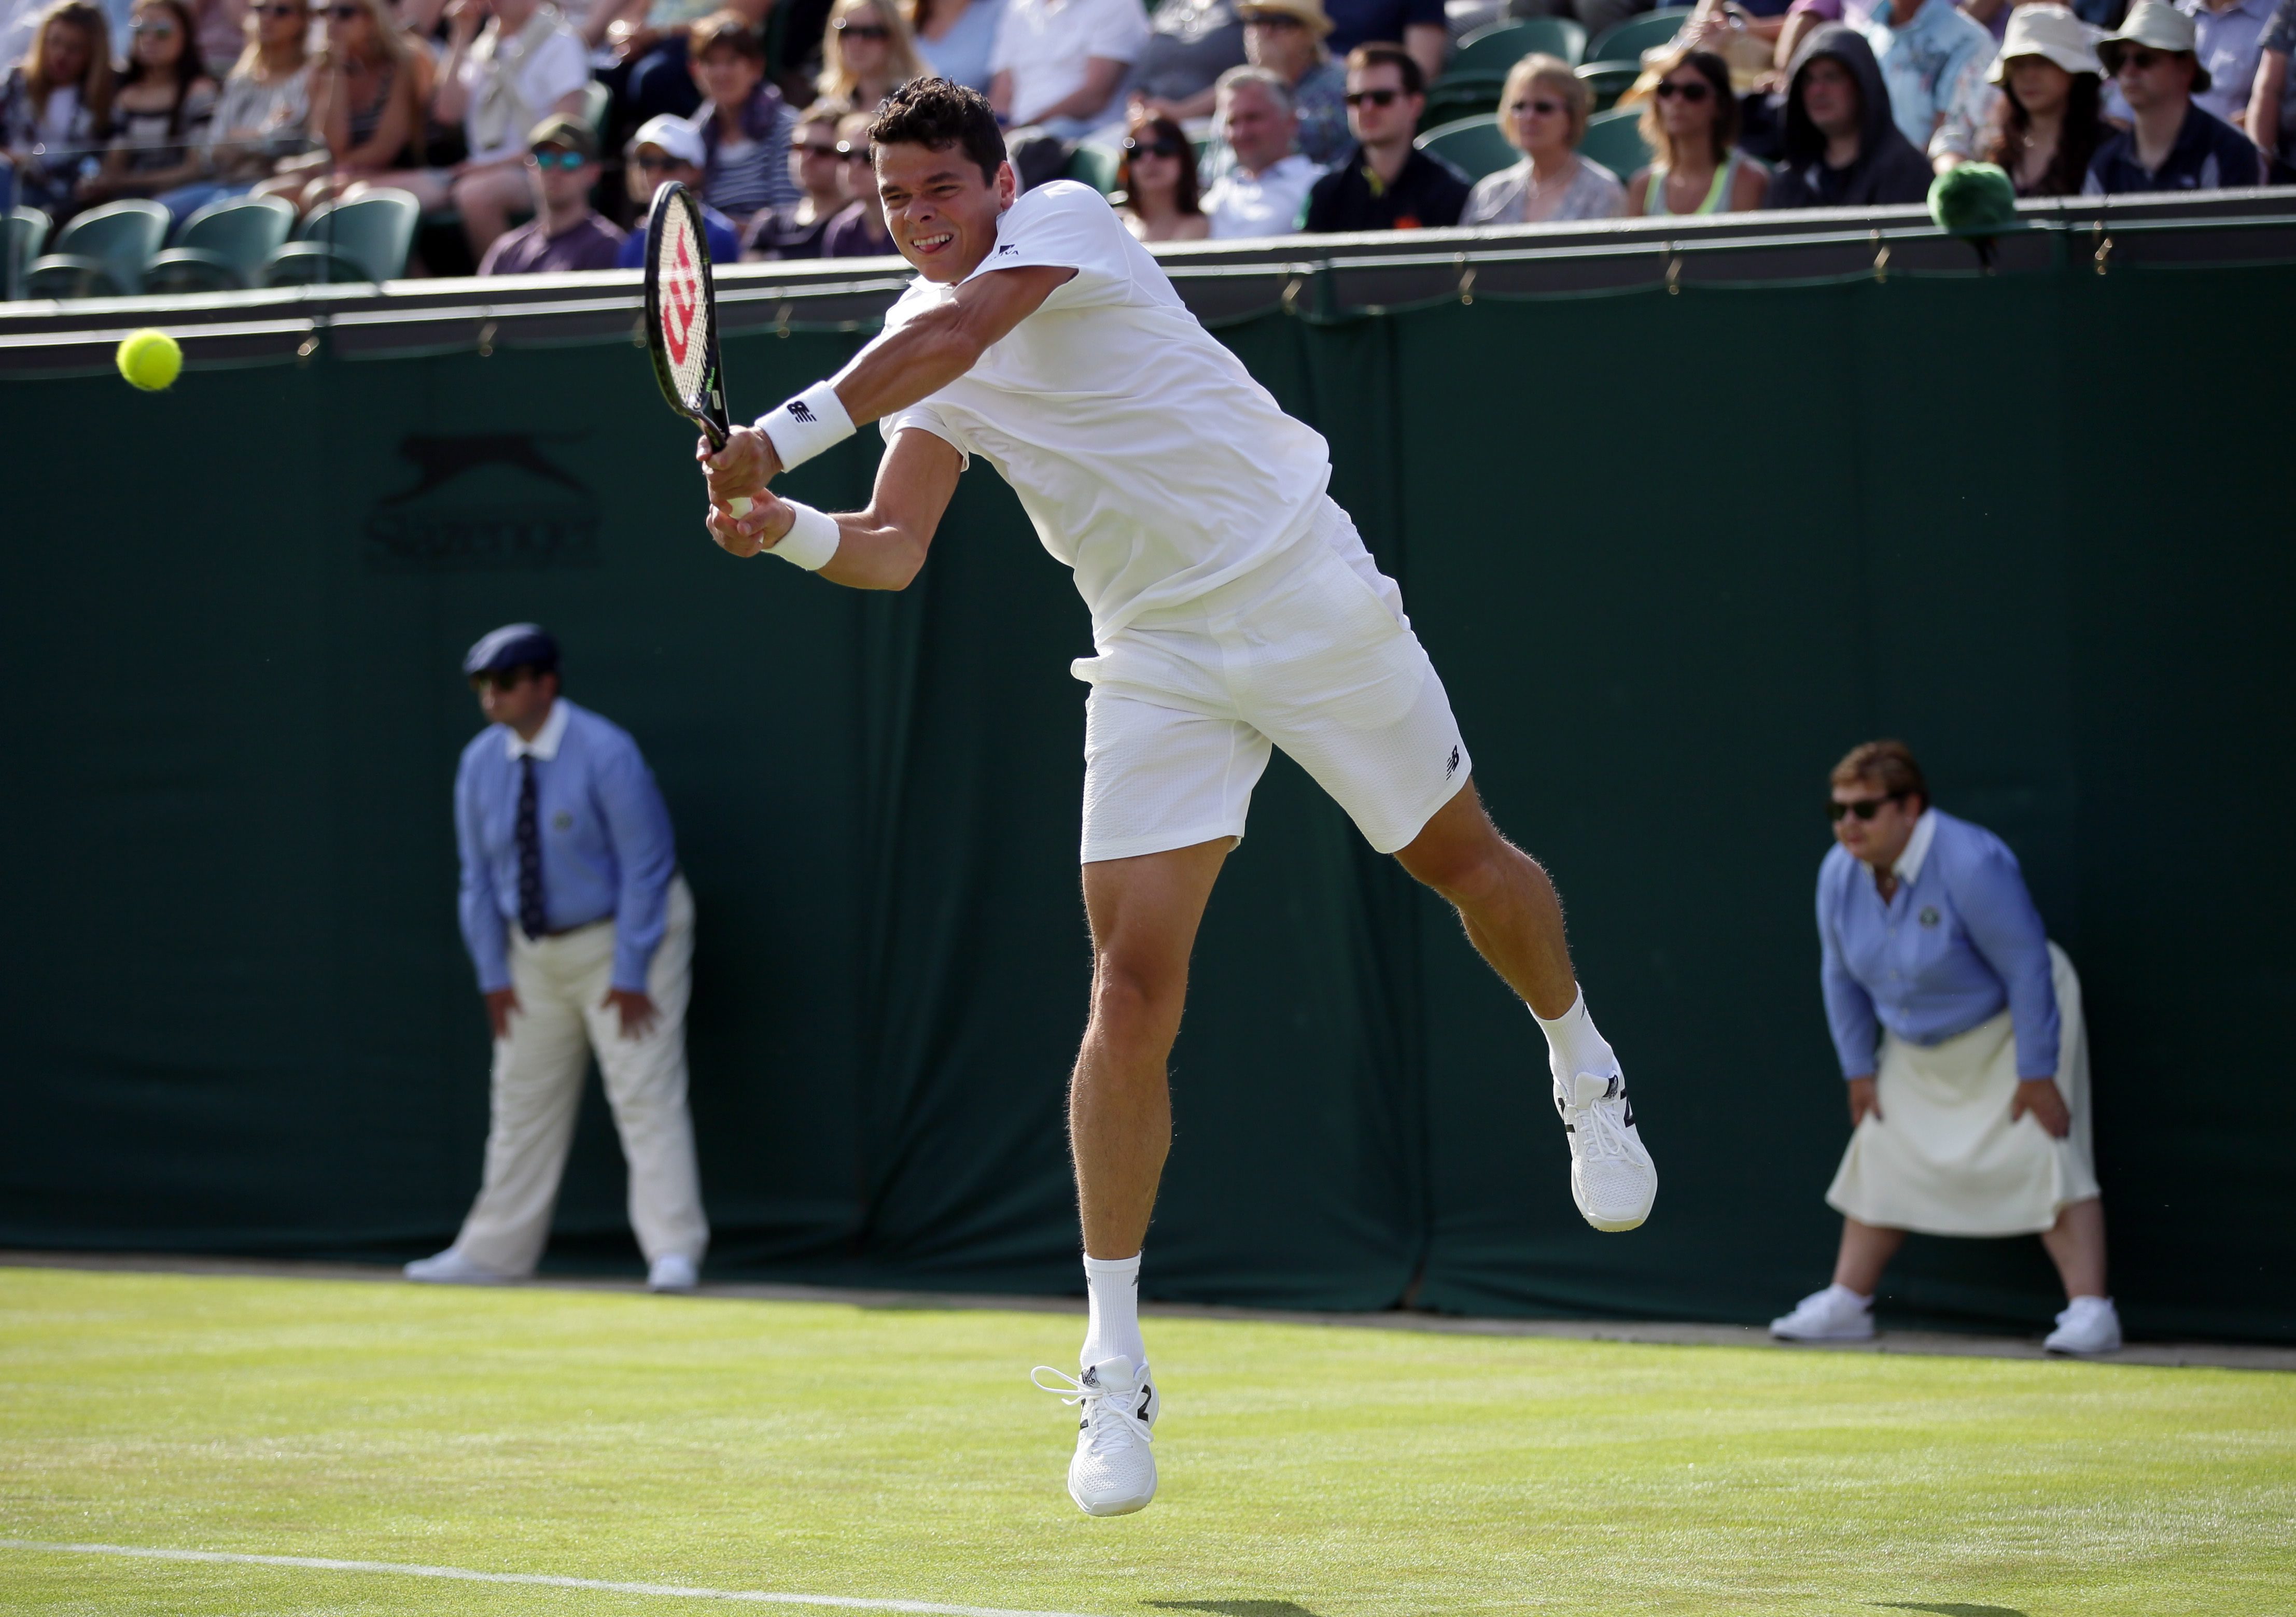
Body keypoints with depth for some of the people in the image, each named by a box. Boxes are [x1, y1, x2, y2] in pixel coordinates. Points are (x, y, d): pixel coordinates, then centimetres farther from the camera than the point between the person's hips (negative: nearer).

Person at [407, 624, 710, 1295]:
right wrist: (493, 974, 2)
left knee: (645, 1095, -12)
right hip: (536, 950, 6)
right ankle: (493, 1252, 18)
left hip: (626, 934, -6)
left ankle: (673, 1253, -14)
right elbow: (478, 877, 6)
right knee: (523, 1101, 10)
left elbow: (645, 868, -18)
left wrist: (630, 976, -19)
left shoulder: (605, 755, -20)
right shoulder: (481, 763, -3)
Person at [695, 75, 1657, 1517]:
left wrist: (783, 437, -39)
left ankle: (1586, 1075, 48)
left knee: (1463, 858, 14)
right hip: (1158, 663, 4)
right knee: (1133, 982, -10)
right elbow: (895, 548, -4)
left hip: (1311, 597, -4)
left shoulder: (1066, 219, -13)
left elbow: (951, 337, -32)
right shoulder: (917, 349, 5)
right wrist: (793, 530, -25)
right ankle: (1115, 1371, -9)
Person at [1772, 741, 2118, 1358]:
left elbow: (2028, 967, -26)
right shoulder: (1840, 875, -9)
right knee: (1884, 1160, 5)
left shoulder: (1971, 866, -30)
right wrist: (1858, 1070, 5)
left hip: (2012, 1029, -7)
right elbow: (1842, 975, 6)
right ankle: (1846, 1302, 13)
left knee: (2041, 1160, -16)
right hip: (1922, 1050, 7)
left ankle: (2091, 1312, -19)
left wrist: (2036, 1075, -24)